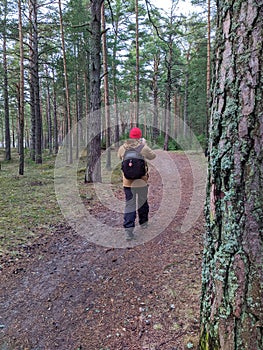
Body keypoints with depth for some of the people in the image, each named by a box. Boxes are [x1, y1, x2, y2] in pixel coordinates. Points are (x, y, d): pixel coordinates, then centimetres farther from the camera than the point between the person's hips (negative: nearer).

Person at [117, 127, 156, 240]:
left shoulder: (122, 148, -3)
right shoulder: (143, 148, -10)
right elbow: (153, 156, 8)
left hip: (127, 182, 1)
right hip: (141, 182, -1)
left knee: (129, 205, 4)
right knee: (143, 202, 20)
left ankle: (129, 230, -5)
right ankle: (143, 222, 38)